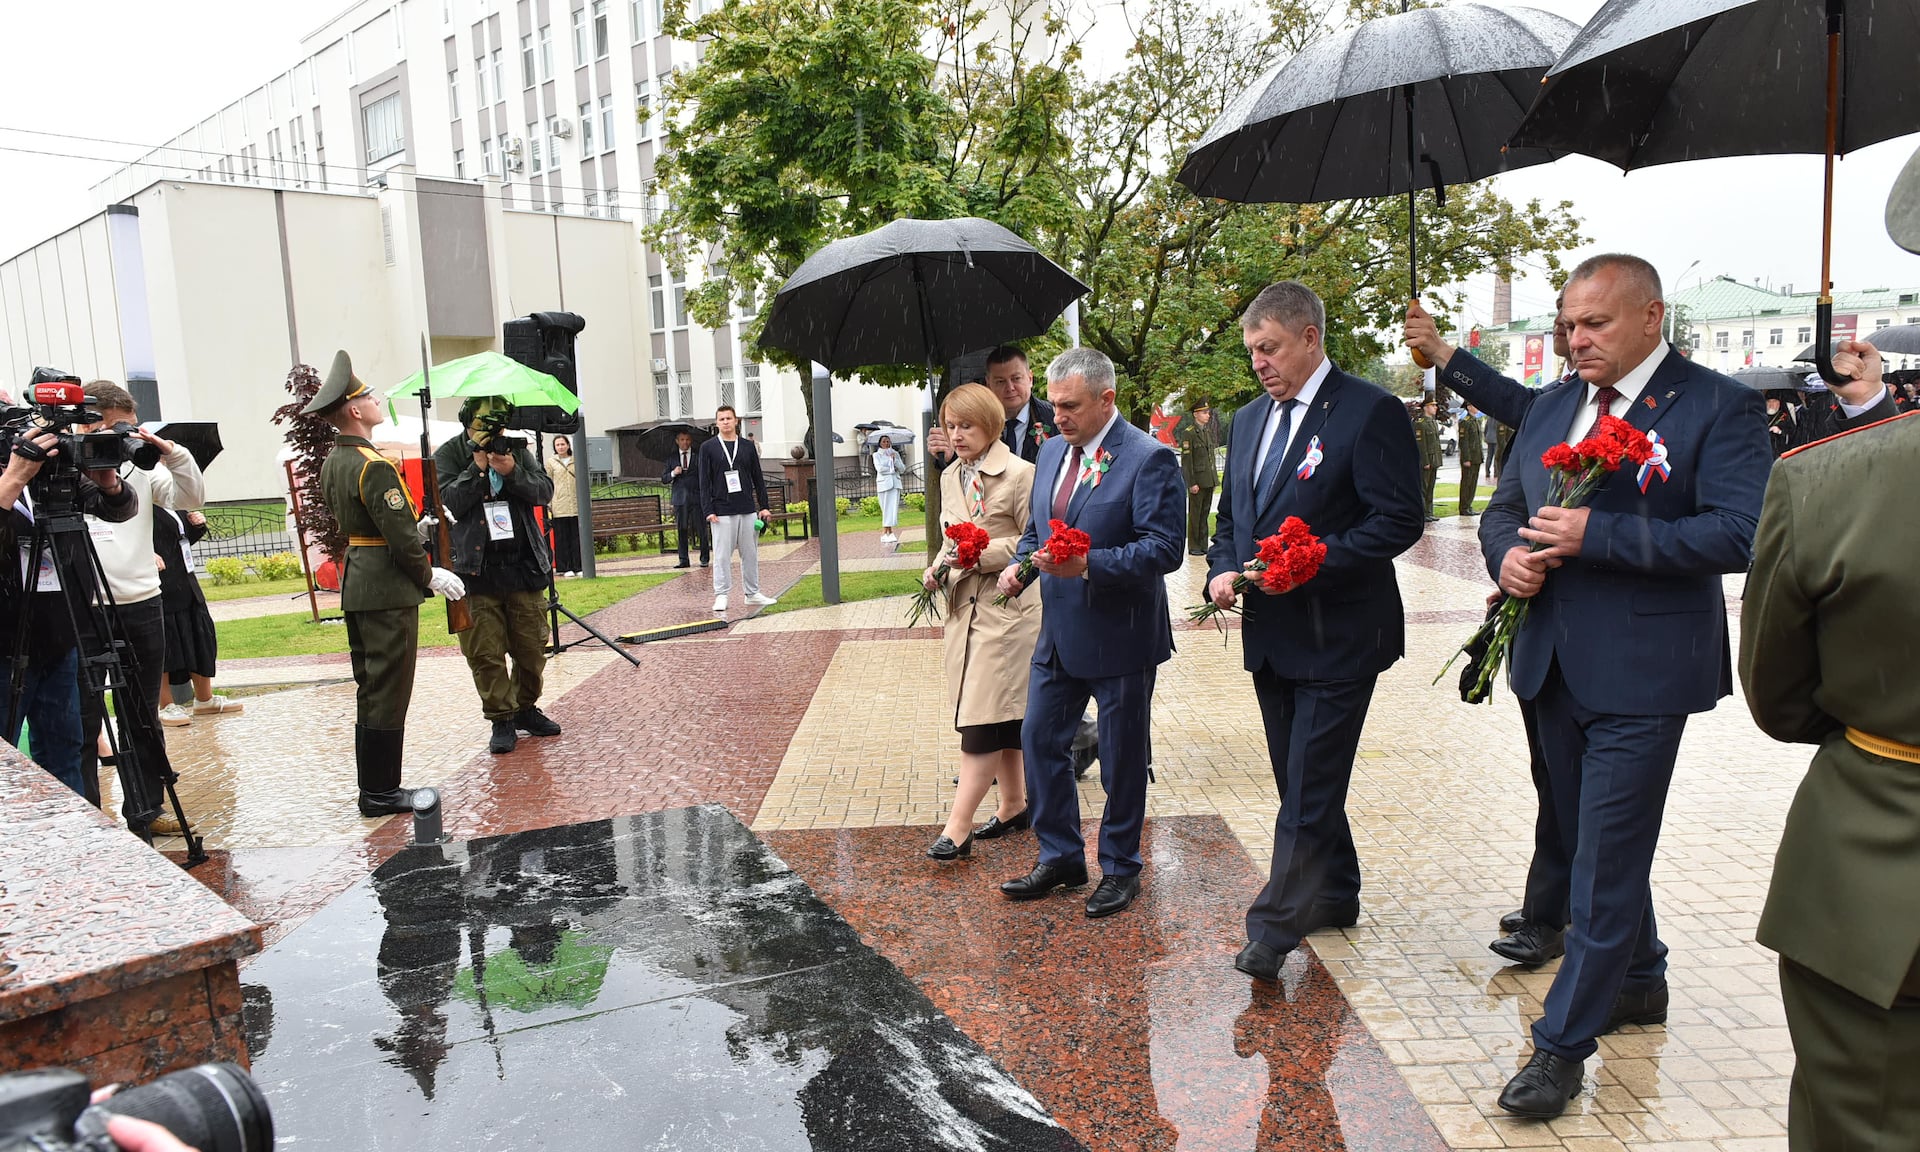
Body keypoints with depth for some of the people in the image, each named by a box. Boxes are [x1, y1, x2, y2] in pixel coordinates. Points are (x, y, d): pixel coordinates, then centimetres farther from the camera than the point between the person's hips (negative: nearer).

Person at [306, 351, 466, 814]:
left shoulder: (331, 463, 12)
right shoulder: (375, 466, -18)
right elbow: (401, 536, -20)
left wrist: (418, 520, 18)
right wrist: (430, 575, -6)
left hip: (354, 585, 10)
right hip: (387, 589, -10)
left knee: (370, 690, 15)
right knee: (388, 692, -2)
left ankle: (373, 787, 23)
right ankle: (381, 793, 5)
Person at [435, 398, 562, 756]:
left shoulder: (517, 449, 9)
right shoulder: (448, 454, 2)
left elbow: (544, 491, 0)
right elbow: (448, 503, -10)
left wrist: (512, 471, -15)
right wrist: (477, 468, -16)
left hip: (523, 566, 3)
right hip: (476, 571, -2)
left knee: (532, 647, 8)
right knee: (485, 653, -1)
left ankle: (525, 708, 26)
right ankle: (501, 720, 11)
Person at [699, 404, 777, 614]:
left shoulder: (748, 446, 10)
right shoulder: (708, 448, 2)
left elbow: (758, 478, 12)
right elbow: (704, 483, -1)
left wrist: (764, 506, 6)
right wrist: (708, 510, -9)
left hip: (748, 510, 3)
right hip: (722, 512, -3)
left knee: (750, 554, 8)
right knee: (722, 555, -2)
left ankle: (753, 593, 17)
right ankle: (721, 596, 4)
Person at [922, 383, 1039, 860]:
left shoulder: (1020, 474, -10)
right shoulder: (950, 478, 13)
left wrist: (982, 551, -20)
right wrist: (938, 568, 3)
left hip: (1008, 609, -7)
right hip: (964, 606, 7)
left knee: (984, 717, -8)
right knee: (1001, 718, 14)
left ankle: (957, 828, -7)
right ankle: (1013, 806, 26)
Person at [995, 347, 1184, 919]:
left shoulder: (1150, 459, -15)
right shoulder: (1052, 451, 9)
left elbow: (1163, 548, -21)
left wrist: (1088, 565, -30)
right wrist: (1018, 565, -2)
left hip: (1120, 637, -7)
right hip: (1059, 635, 7)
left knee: (1122, 758, 8)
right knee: (1039, 739, 11)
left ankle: (1119, 868, 27)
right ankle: (1060, 856, 29)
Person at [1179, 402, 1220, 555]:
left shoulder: (1208, 431, 15)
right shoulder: (1188, 433, -10)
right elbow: (1186, 460, -13)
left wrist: (1215, 478, 16)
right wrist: (1191, 483, -17)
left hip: (1209, 480, 7)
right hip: (1197, 480, -7)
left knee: (1205, 513, 10)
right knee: (1195, 514, -1)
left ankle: (1203, 545, 15)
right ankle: (1193, 547, 5)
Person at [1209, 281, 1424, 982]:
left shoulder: (1370, 412, -10)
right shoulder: (1248, 420, 14)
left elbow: (1399, 520, -15)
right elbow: (1230, 517, 20)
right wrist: (1222, 570, 0)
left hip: (1337, 634, -7)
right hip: (1270, 634, 8)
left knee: (1309, 790, -4)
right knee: (1302, 783, 17)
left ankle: (1274, 929, 3)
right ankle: (1335, 897, 33)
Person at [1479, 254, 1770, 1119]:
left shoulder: (1717, 407, -9)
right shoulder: (1552, 408, 11)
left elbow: (1740, 533, -19)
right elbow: (1504, 506, 17)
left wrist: (1595, 535, -24)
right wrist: (1507, 552, -6)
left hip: (1643, 670, -7)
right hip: (1555, 661, 7)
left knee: (1607, 859, -2)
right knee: (1593, 842, 19)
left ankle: (1563, 1044, 9)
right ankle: (1639, 982, 41)